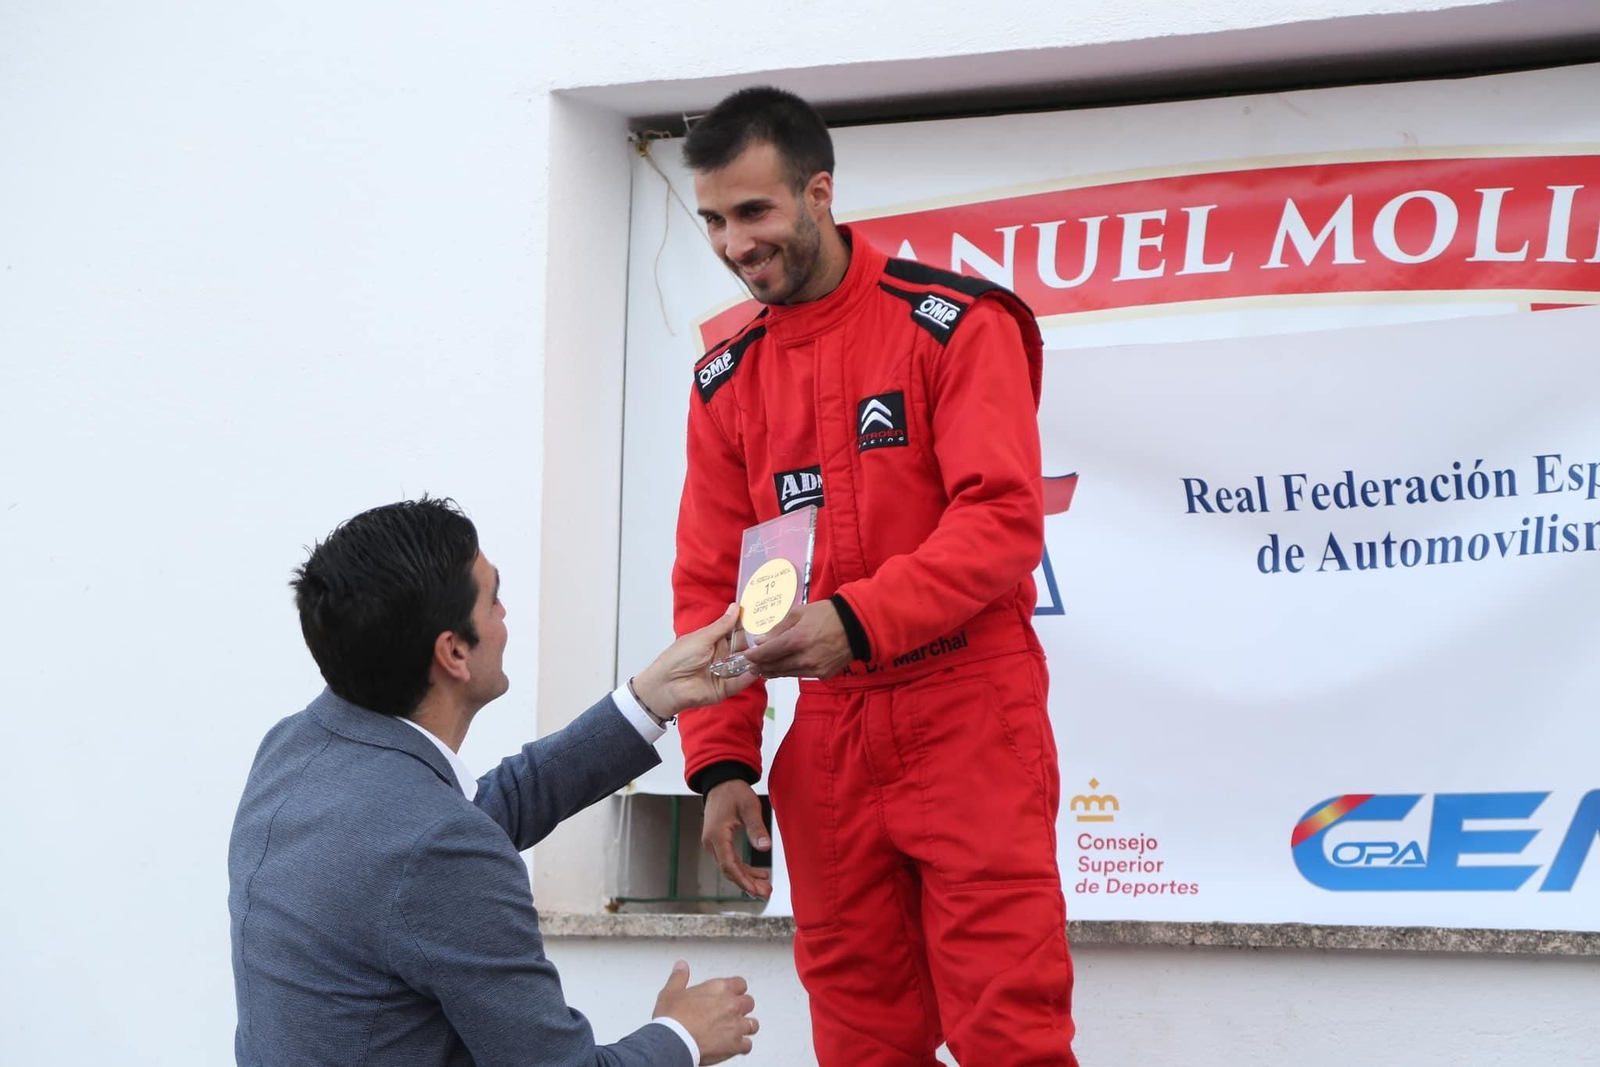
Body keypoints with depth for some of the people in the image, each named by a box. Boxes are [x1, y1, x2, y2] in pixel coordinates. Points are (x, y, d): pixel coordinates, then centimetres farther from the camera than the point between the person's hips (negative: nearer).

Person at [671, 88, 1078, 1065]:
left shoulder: (953, 323, -6)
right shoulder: (727, 380, 10)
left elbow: (1002, 519, -16)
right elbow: (710, 582, 11)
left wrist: (858, 619, -27)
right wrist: (721, 761, 1)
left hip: (967, 720, -5)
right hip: (829, 739, 5)